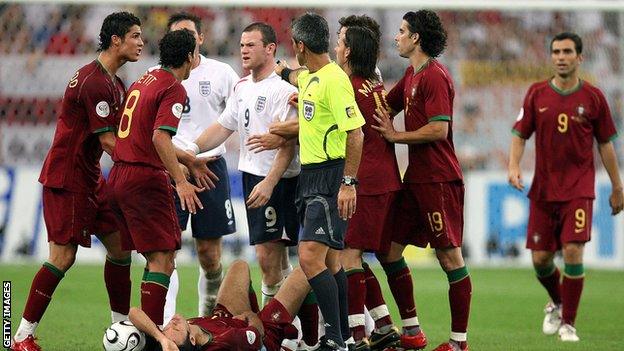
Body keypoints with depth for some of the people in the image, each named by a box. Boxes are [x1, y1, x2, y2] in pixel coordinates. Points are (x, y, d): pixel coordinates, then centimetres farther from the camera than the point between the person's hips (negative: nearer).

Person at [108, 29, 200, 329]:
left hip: (119, 177, 9)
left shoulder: (142, 81, 16)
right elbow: (160, 137, -22)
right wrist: (180, 181, -25)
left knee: (156, 258, 15)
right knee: (163, 260, -10)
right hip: (146, 178, -9)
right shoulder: (174, 89, -10)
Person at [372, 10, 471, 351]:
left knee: (450, 257, -5)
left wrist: (396, 136, -10)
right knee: (389, 250, 10)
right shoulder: (411, 75, 16)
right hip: (415, 179, 10)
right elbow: (384, 106, 27)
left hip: (438, 181, -10)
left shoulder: (435, 76, -14)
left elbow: (439, 130, -22)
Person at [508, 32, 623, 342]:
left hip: (579, 189, -2)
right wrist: (514, 166, -12)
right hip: (543, 189, 2)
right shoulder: (537, 94, 3)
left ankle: (568, 323, -2)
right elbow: (520, 134, 6)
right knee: (540, 258, 3)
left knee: (573, 251, -15)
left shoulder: (593, 97, 0)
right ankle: (557, 303, 34)